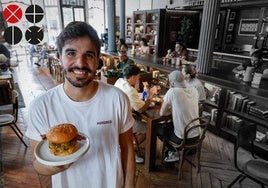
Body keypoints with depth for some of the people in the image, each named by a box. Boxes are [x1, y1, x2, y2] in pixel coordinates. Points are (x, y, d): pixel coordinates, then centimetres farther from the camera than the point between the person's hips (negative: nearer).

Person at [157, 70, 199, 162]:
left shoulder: (172, 92, -20)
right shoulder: (194, 90, -2)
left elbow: (162, 113, -11)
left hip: (183, 137, -6)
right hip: (196, 134, 6)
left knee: (159, 129, 20)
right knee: (170, 124, 30)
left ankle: (174, 153, 22)